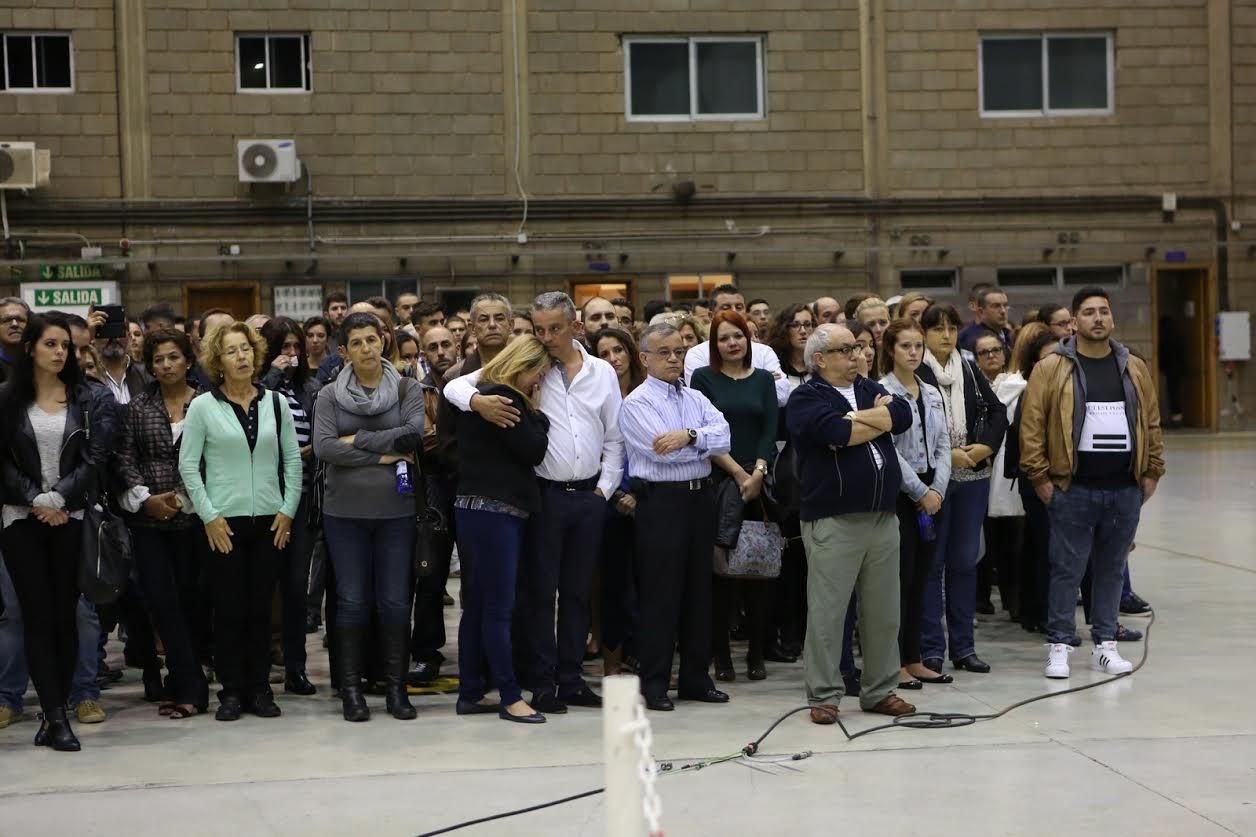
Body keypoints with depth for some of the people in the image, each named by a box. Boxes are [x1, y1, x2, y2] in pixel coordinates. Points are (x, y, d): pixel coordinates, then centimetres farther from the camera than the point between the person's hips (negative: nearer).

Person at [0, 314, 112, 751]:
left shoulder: (89, 399, 5)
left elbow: (93, 458, -2)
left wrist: (58, 499, -12)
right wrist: (36, 501, -9)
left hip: (71, 517, 0)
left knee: (66, 614, 1)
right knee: (38, 615, -5)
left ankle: (54, 712, 8)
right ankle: (56, 716, -6)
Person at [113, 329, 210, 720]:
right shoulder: (138, 408, 9)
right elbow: (124, 458, 5)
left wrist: (184, 498, -9)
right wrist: (145, 498, -7)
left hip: (193, 518, -2)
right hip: (148, 520, 2)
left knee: (187, 599, 2)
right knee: (161, 599, -6)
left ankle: (187, 688, 13)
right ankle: (189, 686, -2)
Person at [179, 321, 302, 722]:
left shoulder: (275, 403, 6)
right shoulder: (203, 406, -1)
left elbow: (293, 459, 8)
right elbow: (188, 464, -2)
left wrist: (288, 510, 1)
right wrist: (209, 515, -7)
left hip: (270, 520, 2)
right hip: (224, 522, -2)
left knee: (260, 608, 6)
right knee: (229, 609, 1)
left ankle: (259, 689, 14)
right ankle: (232, 692, 9)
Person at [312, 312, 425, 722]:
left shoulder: (407, 389, 4)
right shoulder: (330, 395, 3)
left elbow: (414, 434, -11)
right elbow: (323, 447, -9)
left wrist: (358, 439, -10)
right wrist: (382, 455, -11)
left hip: (395, 510, 0)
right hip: (345, 511, 0)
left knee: (395, 601, 3)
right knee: (352, 600, 3)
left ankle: (396, 688, 12)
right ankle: (351, 689, 11)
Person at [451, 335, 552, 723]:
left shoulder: (477, 395, 16)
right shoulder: (504, 398, -13)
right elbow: (534, 451, -13)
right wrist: (535, 412, 0)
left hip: (474, 509, 10)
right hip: (495, 512, -10)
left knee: (477, 606, 12)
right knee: (499, 608, -8)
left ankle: (470, 693, 16)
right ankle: (510, 697, -6)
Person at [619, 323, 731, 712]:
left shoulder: (695, 398, 13)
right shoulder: (637, 403, -5)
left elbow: (724, 436, -3)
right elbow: (663, 451, -18)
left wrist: (688, 436, -20)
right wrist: (706, 442, -6)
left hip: (700, 498, 6)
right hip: (661, 501, -6)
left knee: (699, 590, 11)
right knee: (659, 593, -2)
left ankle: (696, 678, 19)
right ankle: (654, 683, 4)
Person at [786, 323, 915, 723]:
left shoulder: (870, 389, 16)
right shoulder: (806, 399, -3)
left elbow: (903, 414, -2)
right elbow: (837, 432, -21)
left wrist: (855, 419, -9)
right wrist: (879, 418, -6)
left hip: (883, 518, 6)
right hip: (833, 521, -6)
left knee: (884, 612, 10)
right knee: (827, 612, -3)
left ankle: (880, 692, 19)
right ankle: (823, 696, 5)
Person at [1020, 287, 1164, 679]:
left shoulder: (1134, 368, 9)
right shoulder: (1051, 369, -4)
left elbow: (1152, 423, 14)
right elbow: (1032, 425, -5)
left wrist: (1151, 472, 10)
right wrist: (1039, 477, -7)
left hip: (1125, 489, 4)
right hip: (1072, 489, -3)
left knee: (1112, 569, 10)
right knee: (1067, 569, 1)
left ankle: (1105, 644, 19)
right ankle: (1059, 646, 9)